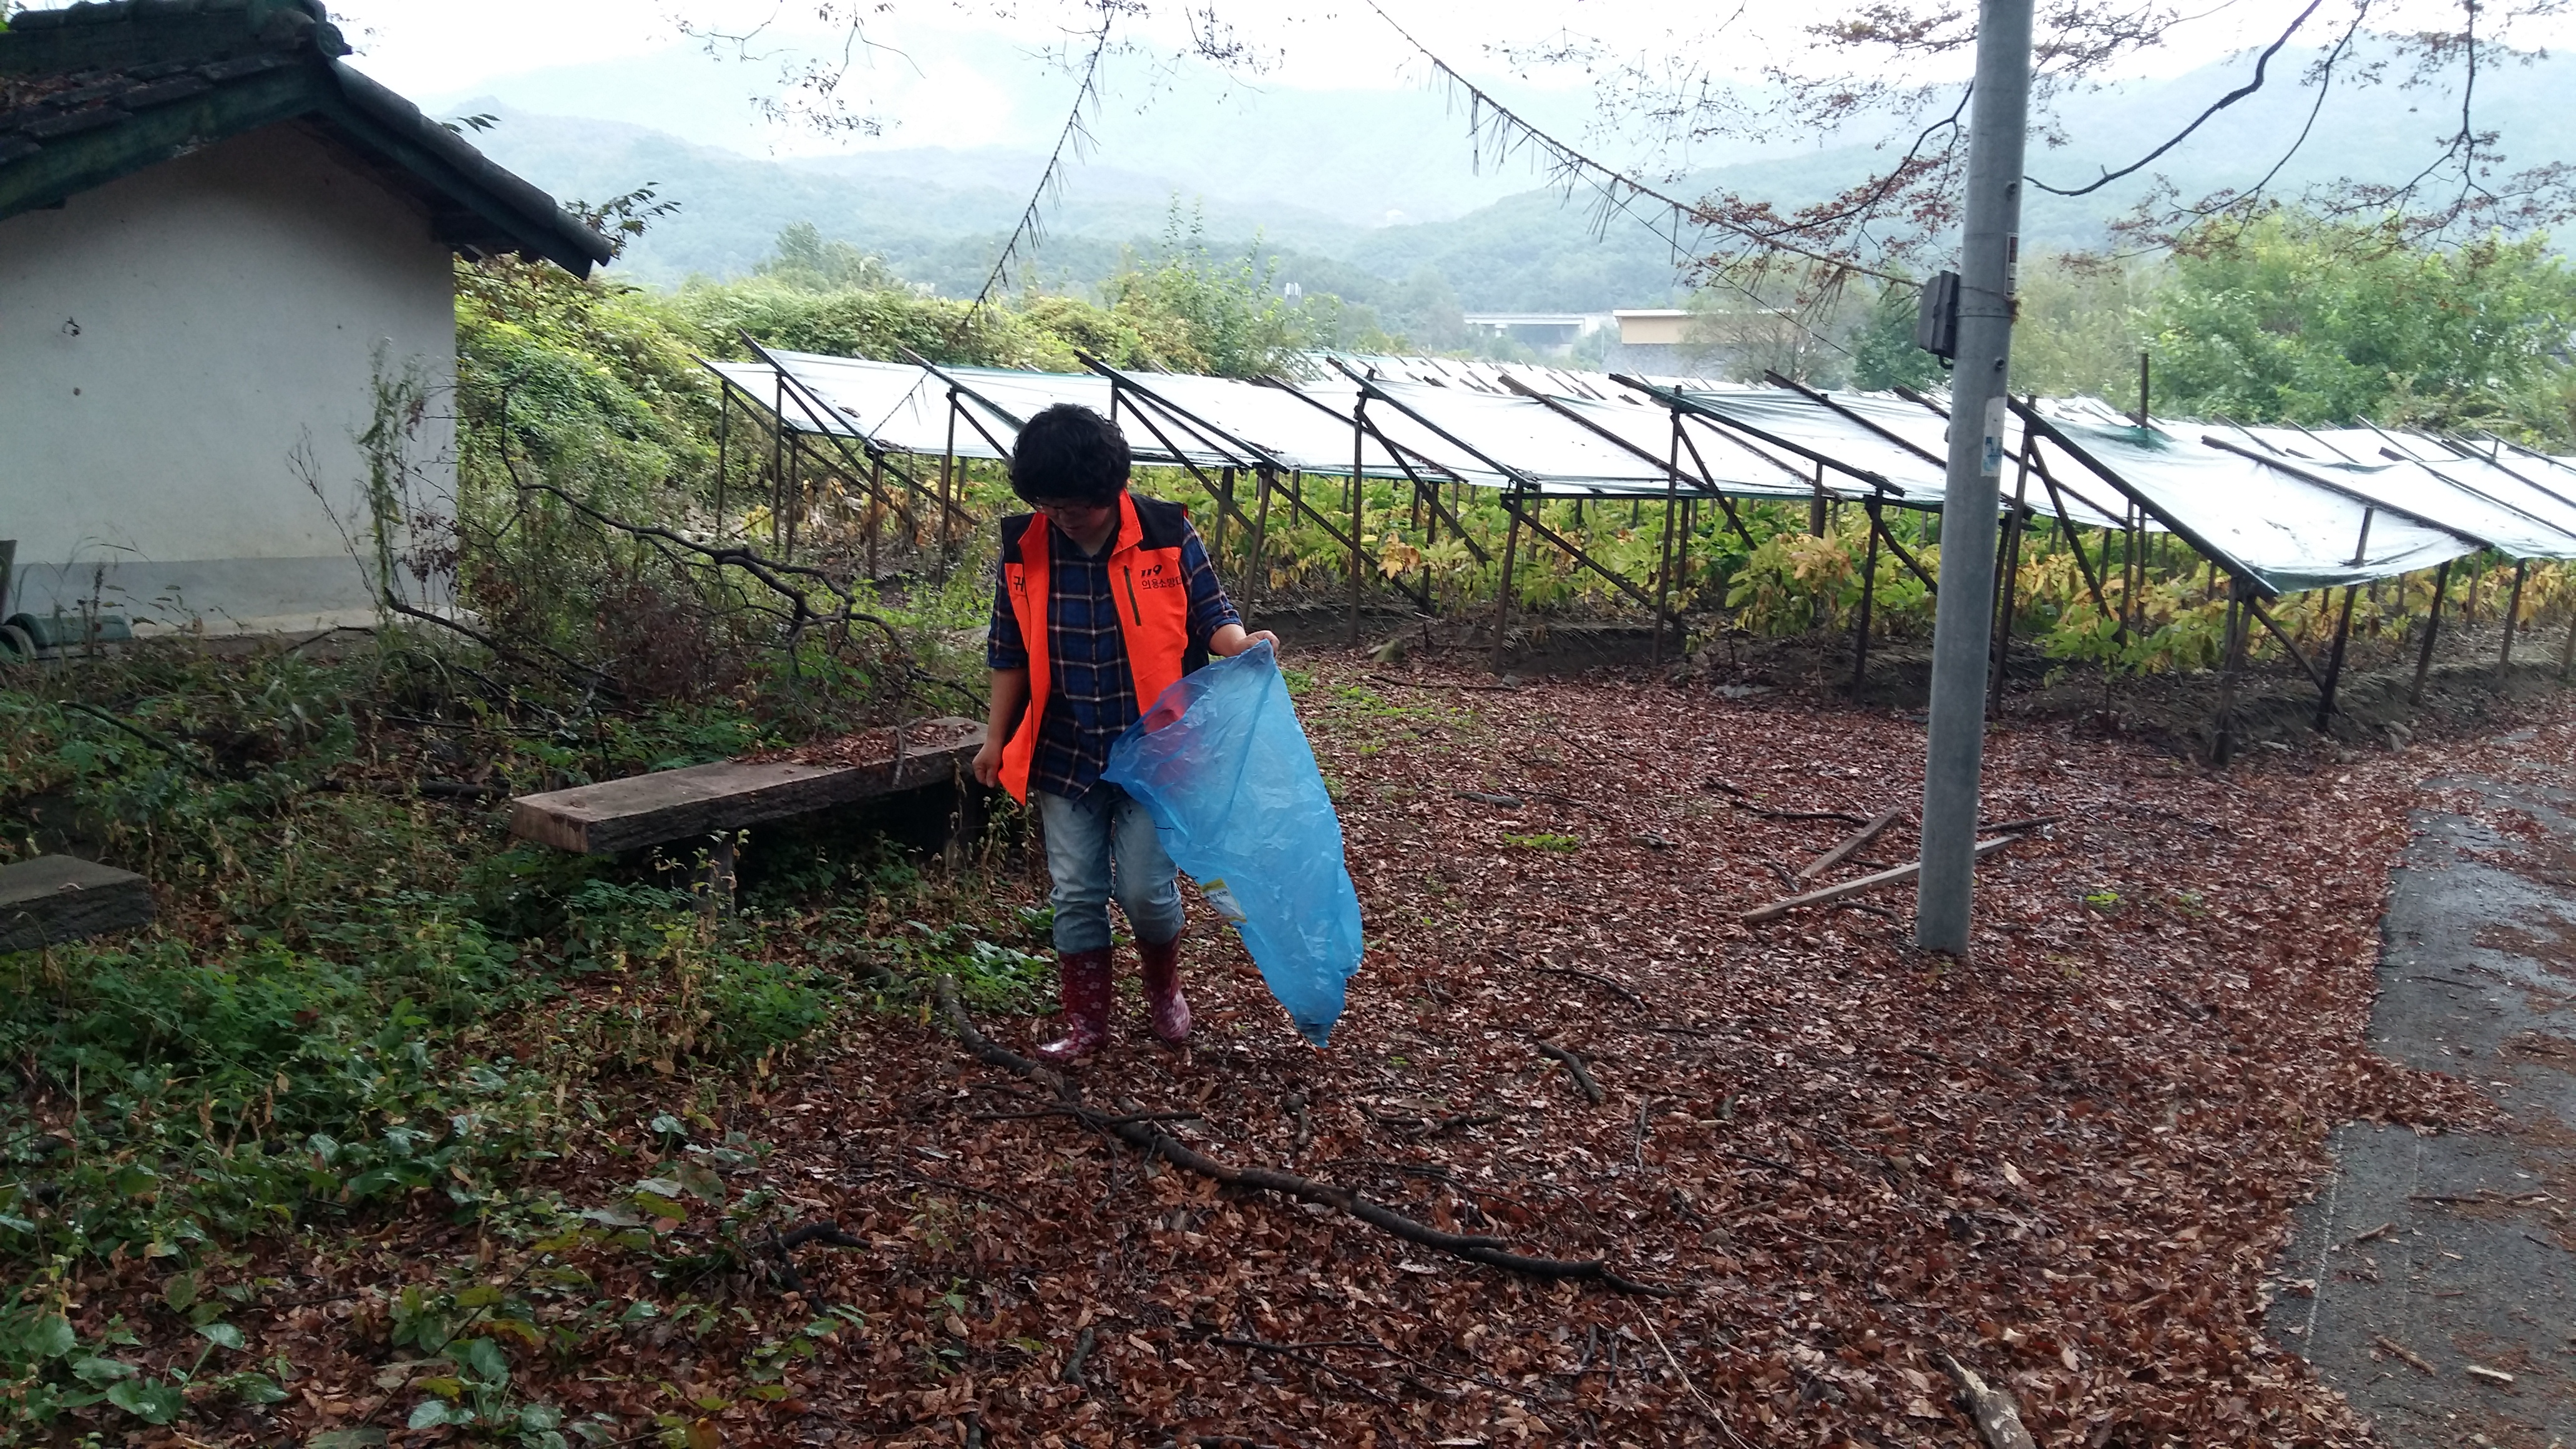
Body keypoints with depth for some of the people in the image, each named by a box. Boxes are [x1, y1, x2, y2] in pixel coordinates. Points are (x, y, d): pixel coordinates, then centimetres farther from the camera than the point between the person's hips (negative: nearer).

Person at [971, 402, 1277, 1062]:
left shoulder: (1167, 534, -11)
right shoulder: (1024, 546, -4)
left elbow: (1211, 618, -3)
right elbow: (1010, 651, 7)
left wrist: (1241, 644, -25)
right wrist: (997, 735, 10)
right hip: (1065, 753, 2)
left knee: (1145, 887, -1)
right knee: (1076, 892, 7)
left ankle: (1165, 989, 30)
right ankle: (1087, 1020, 25)